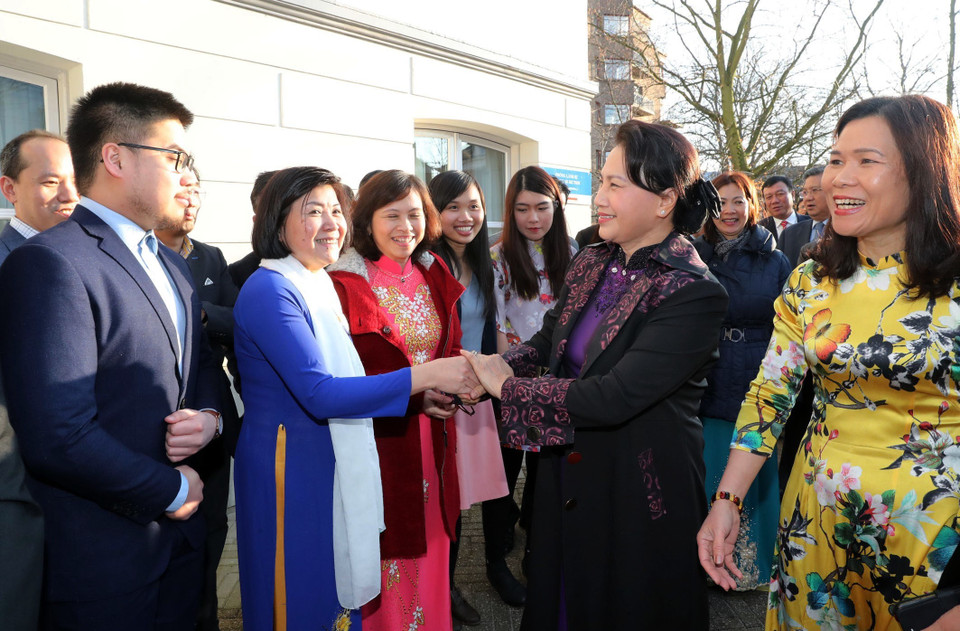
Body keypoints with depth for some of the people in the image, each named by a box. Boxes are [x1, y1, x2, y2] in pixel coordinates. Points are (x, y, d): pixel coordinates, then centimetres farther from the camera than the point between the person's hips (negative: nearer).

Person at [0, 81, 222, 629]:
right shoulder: (49, 263, -19)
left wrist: (209, 415, -3)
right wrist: (173, 490, -13)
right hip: (103, 561, -7)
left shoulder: (173, 266, 11)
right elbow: (58, 437, -26)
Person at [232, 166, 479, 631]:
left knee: (343, 587, 19)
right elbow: (319, 394, -27)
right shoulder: (270, 291, -19)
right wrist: (424, 375, -27)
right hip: (290, 467, -8)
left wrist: (420, 393, 0)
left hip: (336, 465, 8)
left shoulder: (320, 283, 8)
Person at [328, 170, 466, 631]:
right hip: (376, 438, -5)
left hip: (432, 439, 5)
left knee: (428, 549, 15)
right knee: (383, 555, 3)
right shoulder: (345, 283, -11)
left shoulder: (434, 277, 8)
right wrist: (410, 393, -19)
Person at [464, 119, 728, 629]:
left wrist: (507, 386, -19)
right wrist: (490, 368, -11)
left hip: (639, 499, -6)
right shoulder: (589, 263, -1)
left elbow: (613, 398, -29)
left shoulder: (694, 294, -24)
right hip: (565, 483, 7)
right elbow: (547, 342, 8)